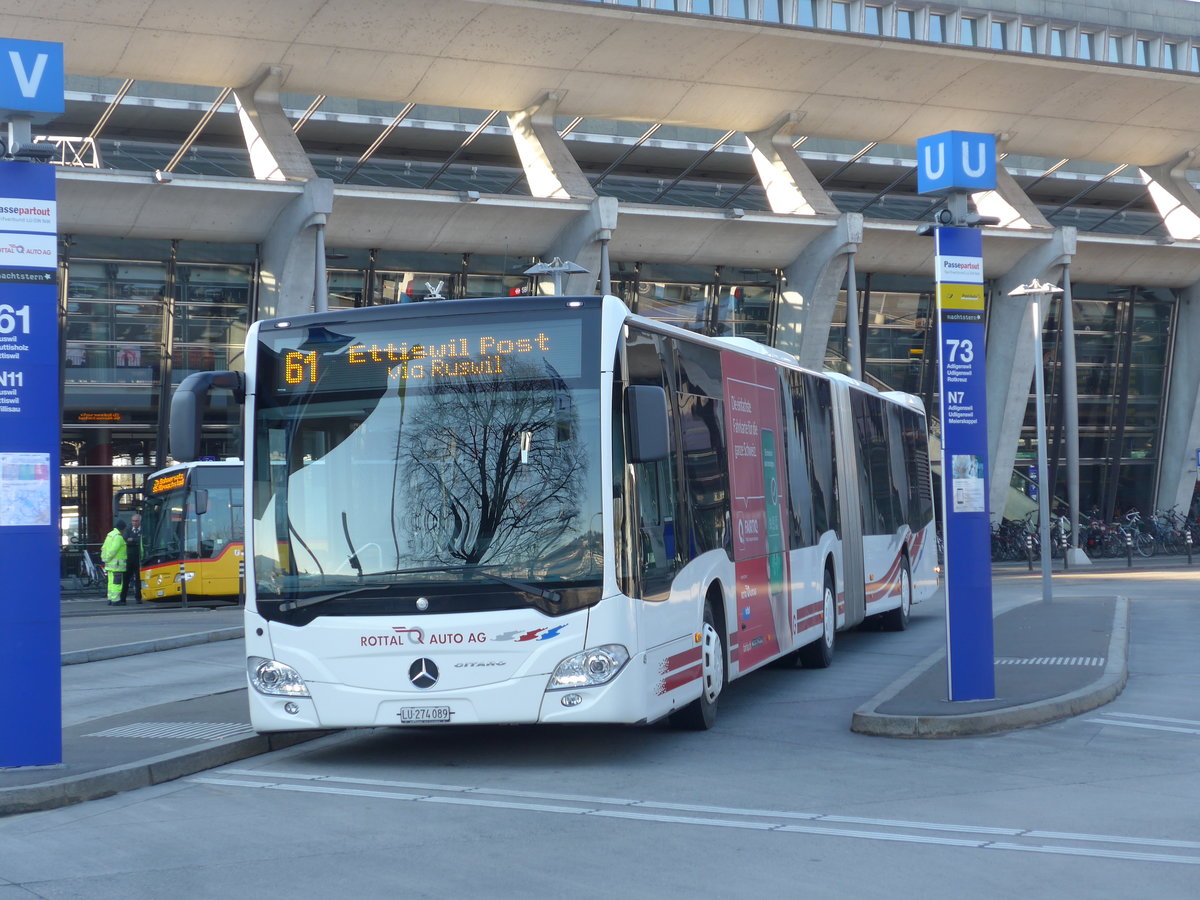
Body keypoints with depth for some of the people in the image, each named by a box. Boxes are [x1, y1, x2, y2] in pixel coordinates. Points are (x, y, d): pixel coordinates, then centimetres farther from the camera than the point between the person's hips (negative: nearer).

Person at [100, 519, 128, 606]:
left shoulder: (110, 535, 15)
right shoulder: (118, 537, -15)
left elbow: (104, 548, 15)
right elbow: (113, 550, -20)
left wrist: (104, 559, 14)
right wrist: (108, 559, -10)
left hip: (110, 563, 9)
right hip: (117, 563, -9)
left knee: (111, 582, 12)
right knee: (117, 582, -6)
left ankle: (110, 599, 14)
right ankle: (115, 600, -6)